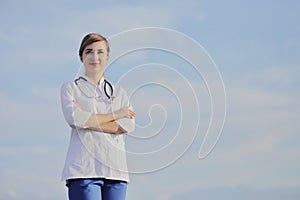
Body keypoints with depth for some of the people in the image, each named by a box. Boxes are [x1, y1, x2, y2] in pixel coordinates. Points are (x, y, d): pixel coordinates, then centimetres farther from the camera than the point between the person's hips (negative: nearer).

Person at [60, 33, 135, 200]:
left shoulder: (119, 93, 21)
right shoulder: (71, 88, 13)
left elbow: (128, 125, 2)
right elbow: (73, 117, -9)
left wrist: (88, 120, -6)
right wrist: (115, 115, -1)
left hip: (115, 169, 3)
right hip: (83, 169, -3)